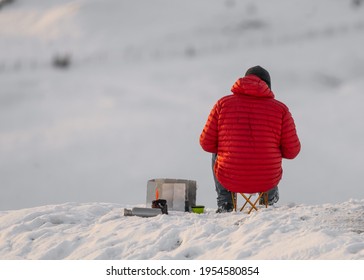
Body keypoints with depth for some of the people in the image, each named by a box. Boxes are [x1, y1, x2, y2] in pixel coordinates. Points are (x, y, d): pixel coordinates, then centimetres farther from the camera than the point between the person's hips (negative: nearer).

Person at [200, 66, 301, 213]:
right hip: (267, 181, 0)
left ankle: (224, 203, 28)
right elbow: (292, 151, -3)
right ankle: (270, 195, 51)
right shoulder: (280, 109, -4)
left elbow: (207, 143, 0)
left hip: (229, 180, 0)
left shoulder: (223, 103, -2)